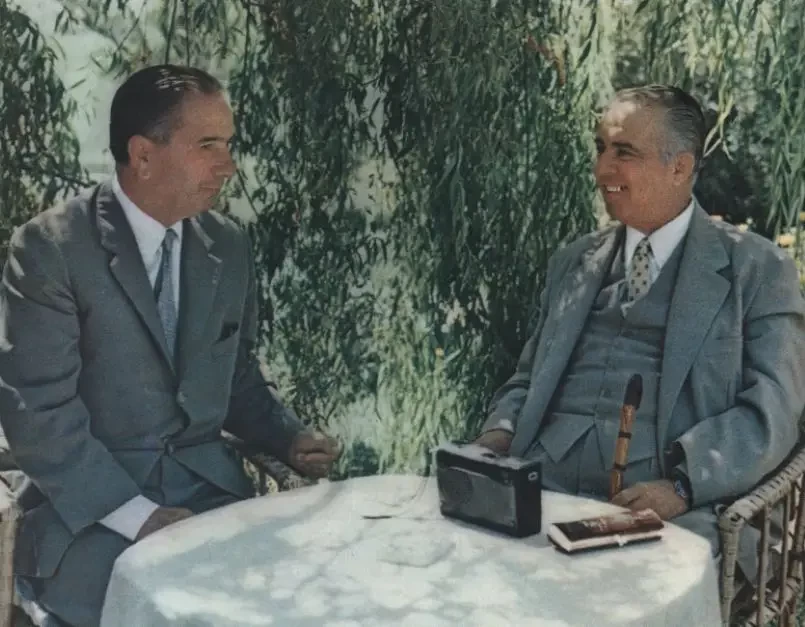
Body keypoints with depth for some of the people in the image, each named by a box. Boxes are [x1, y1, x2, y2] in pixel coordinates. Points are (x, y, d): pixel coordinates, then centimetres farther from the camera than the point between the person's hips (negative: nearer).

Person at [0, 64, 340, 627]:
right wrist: (139, 515, -21)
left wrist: (289, 438, -1)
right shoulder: (51, 248, -10)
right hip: (91, 506, -4)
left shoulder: (229, 247, 6)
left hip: (209, 485, 5)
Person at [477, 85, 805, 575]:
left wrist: (680, 484, -19)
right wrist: (500, 433, 2)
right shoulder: (573, 262, 19)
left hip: (675, 513, -4)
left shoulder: (758, 269, 5)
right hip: (545, 491, 5)